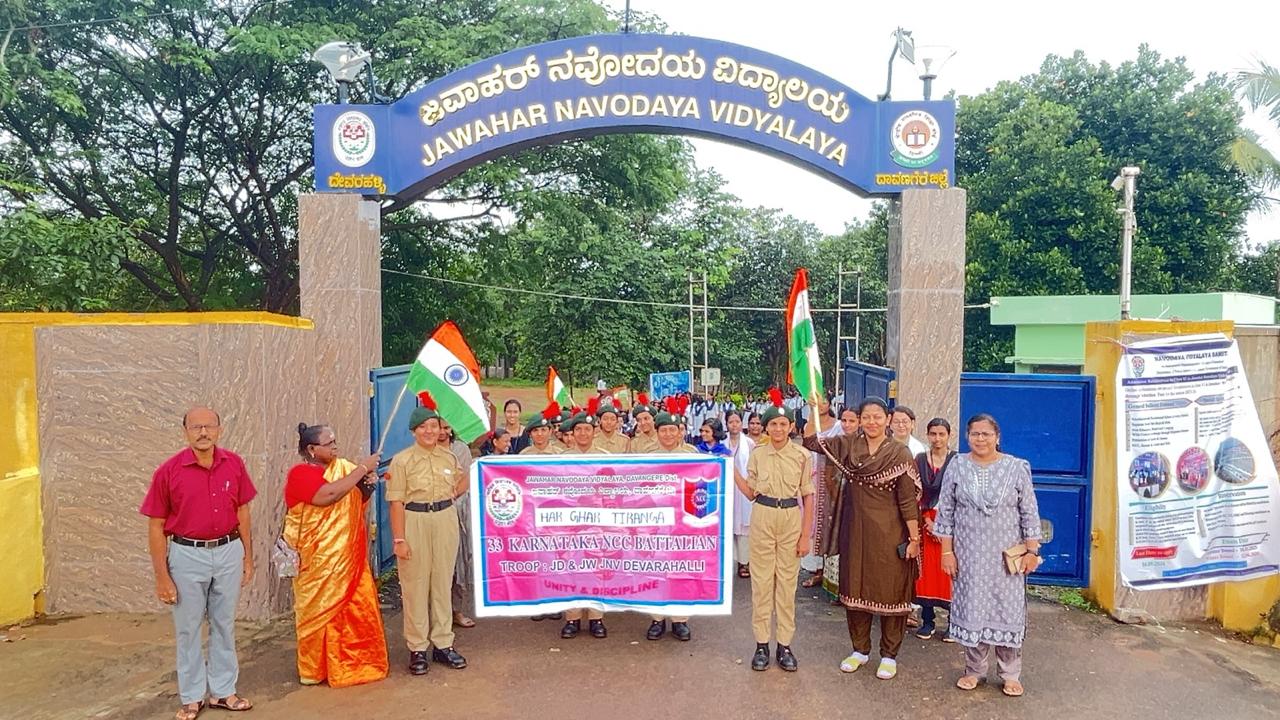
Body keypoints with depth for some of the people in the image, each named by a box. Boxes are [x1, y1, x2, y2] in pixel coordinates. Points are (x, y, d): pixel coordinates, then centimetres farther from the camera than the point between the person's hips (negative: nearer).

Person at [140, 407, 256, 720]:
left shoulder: (234, 464, -4)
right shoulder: (168, 471, -12)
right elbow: (156, 526, -6)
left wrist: (248, 557, 8)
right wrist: (162, 577, -7)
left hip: (228, 552, 2)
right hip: (188, 556, -2)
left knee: (224, 625, 14)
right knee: (188, 629, 10)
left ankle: (222, 690, 28)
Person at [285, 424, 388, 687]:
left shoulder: (342, 467, 8)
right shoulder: (300, 473, -10)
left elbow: (357, 502, 19)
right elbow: (328, 495, -27)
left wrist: (368, 485, -3)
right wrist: (362, 468, -22)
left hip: (349, 555, 6)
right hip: (319, 560, -6)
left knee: (358, 606, 7)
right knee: (320, 609, 4)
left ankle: (356, 662, 21)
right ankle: (315, 669, 18)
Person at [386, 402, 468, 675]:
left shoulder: (449, 457, 6)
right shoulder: (402, 460, -6)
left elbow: (464, 478, 26)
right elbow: (396, 502, -9)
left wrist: (454, 493, 7)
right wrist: (399, 539, -13)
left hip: (446, 520, 4)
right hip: (414, 522, -4)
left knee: (443, 583, 10)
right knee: (415, 585, 2)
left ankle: (442, 644, 21)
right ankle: (417, 648, 14)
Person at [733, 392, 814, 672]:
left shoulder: (803, 456, -2)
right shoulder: (757, 454, 2)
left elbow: (808, 497, 0)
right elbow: (751, 493, 7)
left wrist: (806, 534, -4)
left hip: (791, 518, -1)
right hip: (762, 518, 1)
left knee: (787, 582, 5)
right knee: (761, 581, 5)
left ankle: (785, 645, 15)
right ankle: (761, 644, 14)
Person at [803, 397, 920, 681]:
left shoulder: (900, 453, -11)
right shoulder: (849, 445, 0)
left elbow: (908, 499, -10)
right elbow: (811, 441, 4)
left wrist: (914, 538, -10)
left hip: (889, 532, -4)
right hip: (856, 529, 4)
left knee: (890, 590, 7)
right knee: (856, 587, 12)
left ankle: (889, 655, 22)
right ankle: (860, 649, 28)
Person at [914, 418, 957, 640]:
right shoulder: (920, 460, 7)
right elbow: (915, 494, 4)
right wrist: (927, 520, -7)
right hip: (925, 521, 3)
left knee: (950, 572, -2)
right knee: (926, 572, 5)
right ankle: (927, 620, 15)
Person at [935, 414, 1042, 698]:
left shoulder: (1016, 467, -3)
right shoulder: (956, 467, -1)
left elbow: (1029, 513, 1)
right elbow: (945, 512, 1)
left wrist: (1031, 551, -2)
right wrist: (947, 551, -2)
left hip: (1007, 555, -1)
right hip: (969, 554, 1)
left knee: (1008, 610, 4)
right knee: (971, 609, 6)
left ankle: (1011, 674, 18)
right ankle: (974, 670, 21)